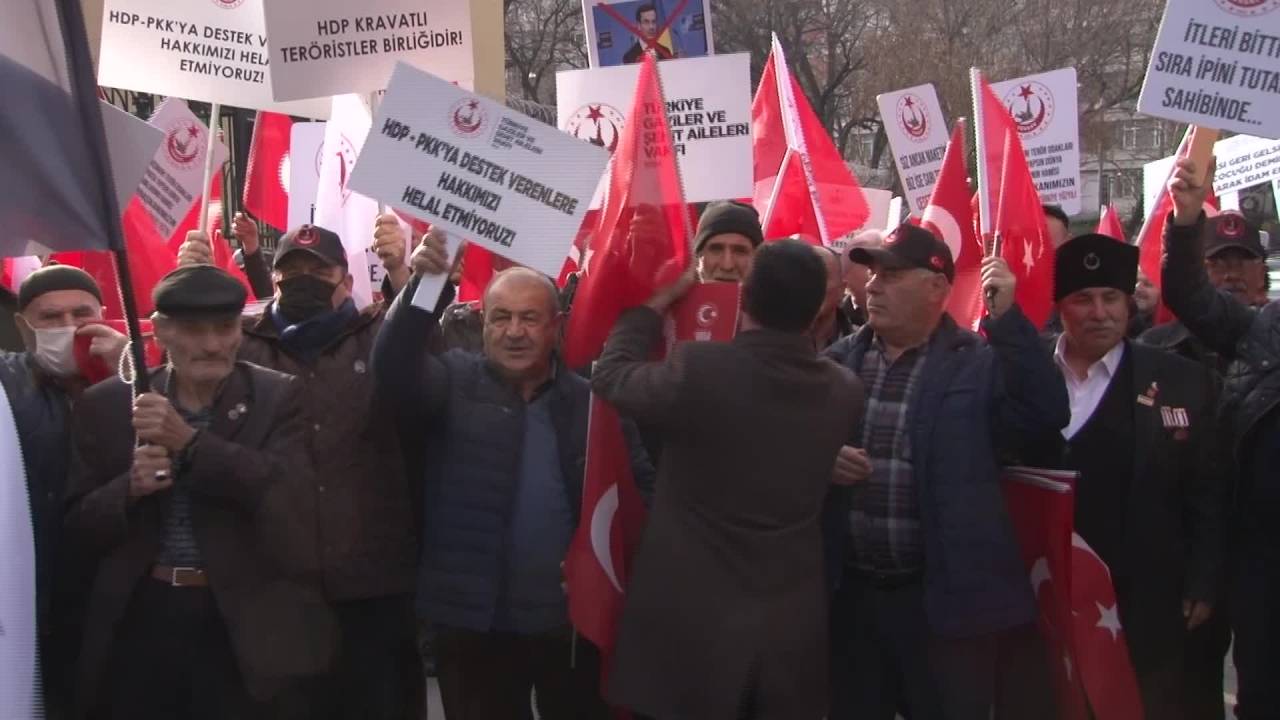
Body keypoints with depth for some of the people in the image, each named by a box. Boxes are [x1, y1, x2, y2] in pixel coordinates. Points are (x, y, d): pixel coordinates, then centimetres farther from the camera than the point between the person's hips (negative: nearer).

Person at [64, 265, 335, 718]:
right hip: (139, 622, 2)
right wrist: (130, 487, -14)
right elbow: (78, 523, 7)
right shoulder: (106, 405, 5)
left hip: (242, 624, -2)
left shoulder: (281, 398, -1)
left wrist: (188, 441, -21)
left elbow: (290, 493, -15)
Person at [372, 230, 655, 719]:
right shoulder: (455, 384, -1)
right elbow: (396, 370, -20)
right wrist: (422, 288, -34)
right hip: (475, 622, -1)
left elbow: (643, 486, -1)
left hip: (574, 620, 1)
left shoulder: (593, 401, 2)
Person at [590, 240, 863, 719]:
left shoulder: (698, 371, -18)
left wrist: (658, 302, 12)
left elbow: (611, 375, 0)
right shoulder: (844, 391, -4)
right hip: (793, 630, 4)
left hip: (691, 625, -3)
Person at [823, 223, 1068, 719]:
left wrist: (1006, 318, -21)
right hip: (849, 595, 4)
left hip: (948, 599, -3)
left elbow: (1048, 414, -17)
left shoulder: (979, 363, -3)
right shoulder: (837, 362, 7)